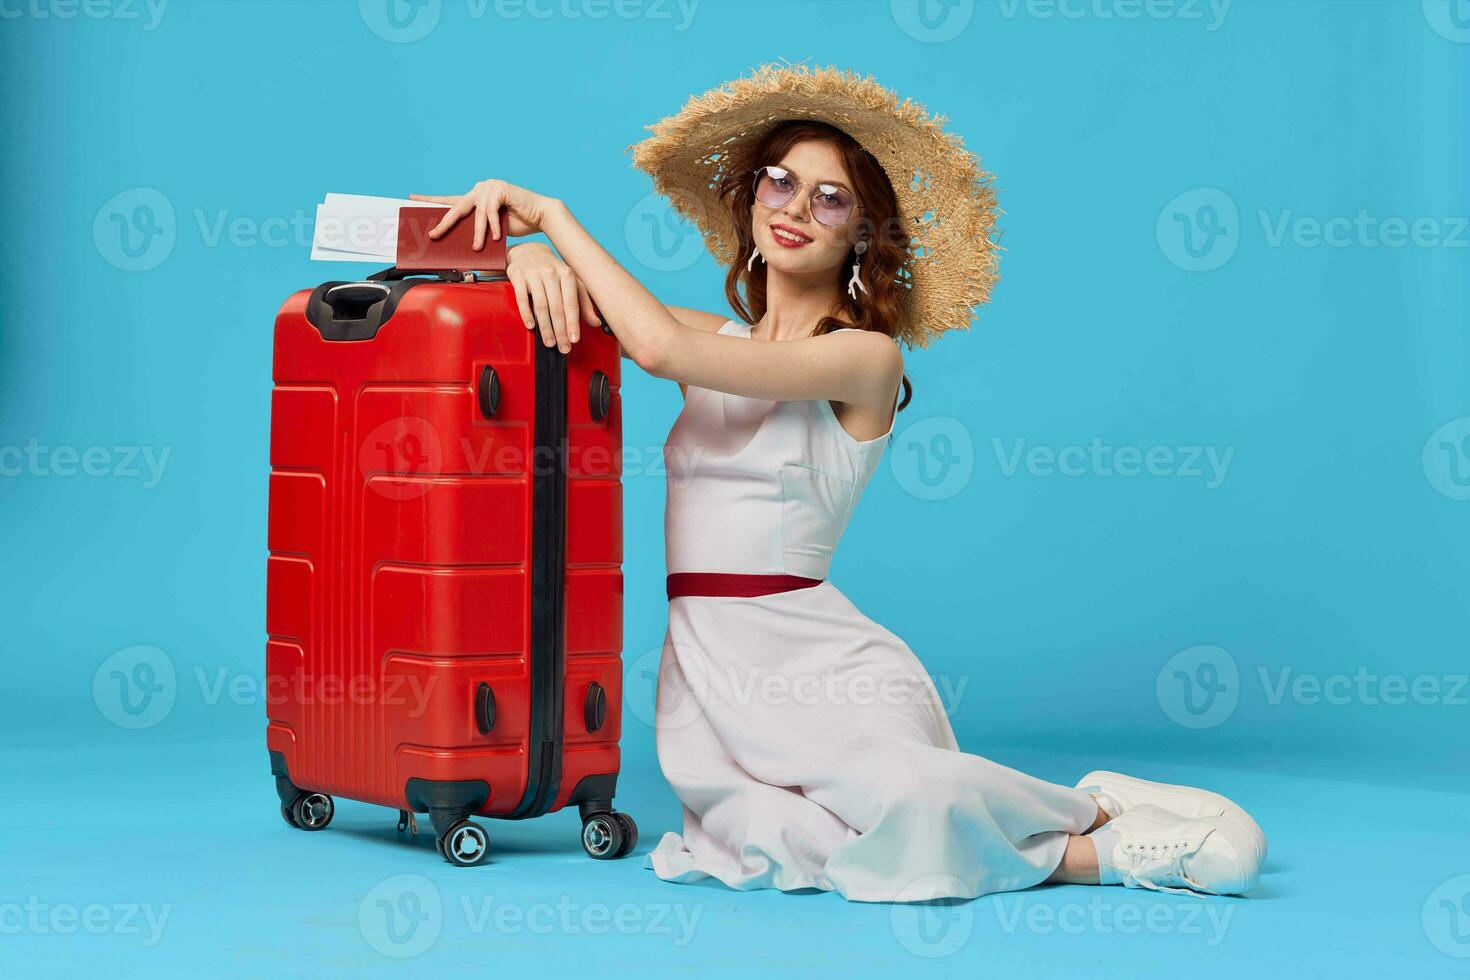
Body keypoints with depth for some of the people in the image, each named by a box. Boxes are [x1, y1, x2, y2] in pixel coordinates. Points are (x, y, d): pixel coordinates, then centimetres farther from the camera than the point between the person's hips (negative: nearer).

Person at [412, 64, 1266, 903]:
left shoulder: (866, 357, -4)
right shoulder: (722, 340, 14)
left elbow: (662, 347, -16)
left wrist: (555, 214, -7)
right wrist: (536, 252, -8)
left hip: (817, 659, -5)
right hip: (708, 666, 5)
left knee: (908, 810, -35)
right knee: (767, 841, -28)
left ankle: (1092, 834, -4)